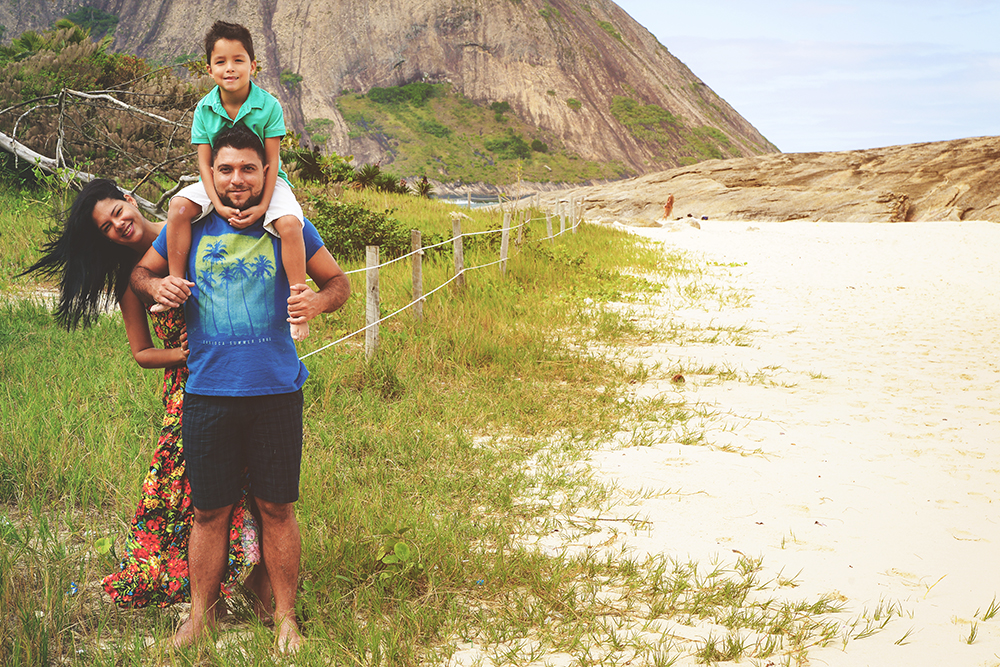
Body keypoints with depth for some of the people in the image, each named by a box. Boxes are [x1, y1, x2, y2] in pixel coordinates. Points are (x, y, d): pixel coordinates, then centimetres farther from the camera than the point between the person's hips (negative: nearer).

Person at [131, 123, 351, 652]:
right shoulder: (189, 225, 5)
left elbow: (338, 281, 9)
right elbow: (140, 271, 18)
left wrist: (318, 300, -14)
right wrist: (156, 285, -6)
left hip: (276, 391, -1)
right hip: (208, 393, 1)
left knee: (276, 508, 7)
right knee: (209, 511, 8)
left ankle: (285, 616, 20)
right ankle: (200, 616, 24)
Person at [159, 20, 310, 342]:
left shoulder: (268, 105, -13)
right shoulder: (205, 108, -7)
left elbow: (272, 160, -13)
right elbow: (204, 162, -7)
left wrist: (262, 205, -25)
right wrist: (219, 204, -23)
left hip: (265, 182, -2)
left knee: (289, 224, -30)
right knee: (179, 205, -22)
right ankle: (176, 283, -11)